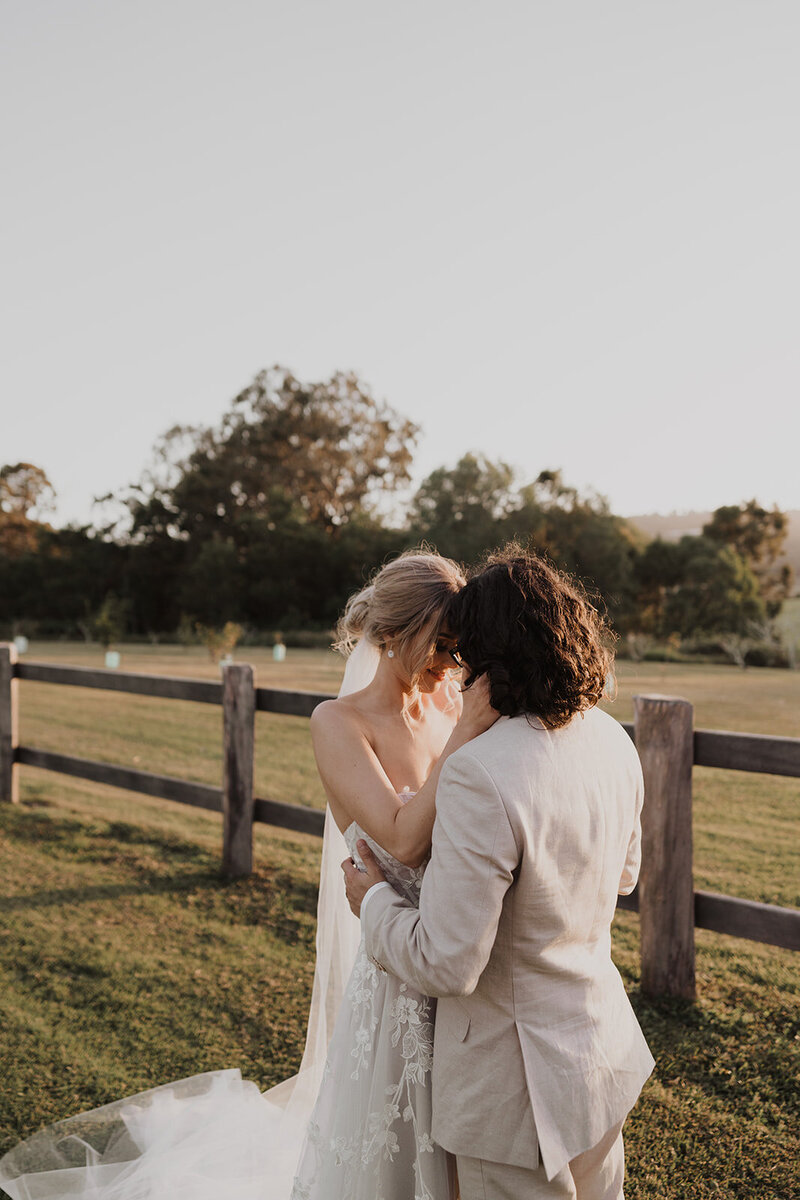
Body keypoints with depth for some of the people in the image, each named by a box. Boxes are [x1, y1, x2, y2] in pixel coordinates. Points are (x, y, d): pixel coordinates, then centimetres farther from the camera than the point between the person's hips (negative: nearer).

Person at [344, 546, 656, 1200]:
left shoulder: (482, 777, -32)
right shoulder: (613, 741, -6)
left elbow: (448, 965, -26)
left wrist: (375, 901, -9)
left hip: (520, 1082, -7)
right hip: (606, 1050, 7)